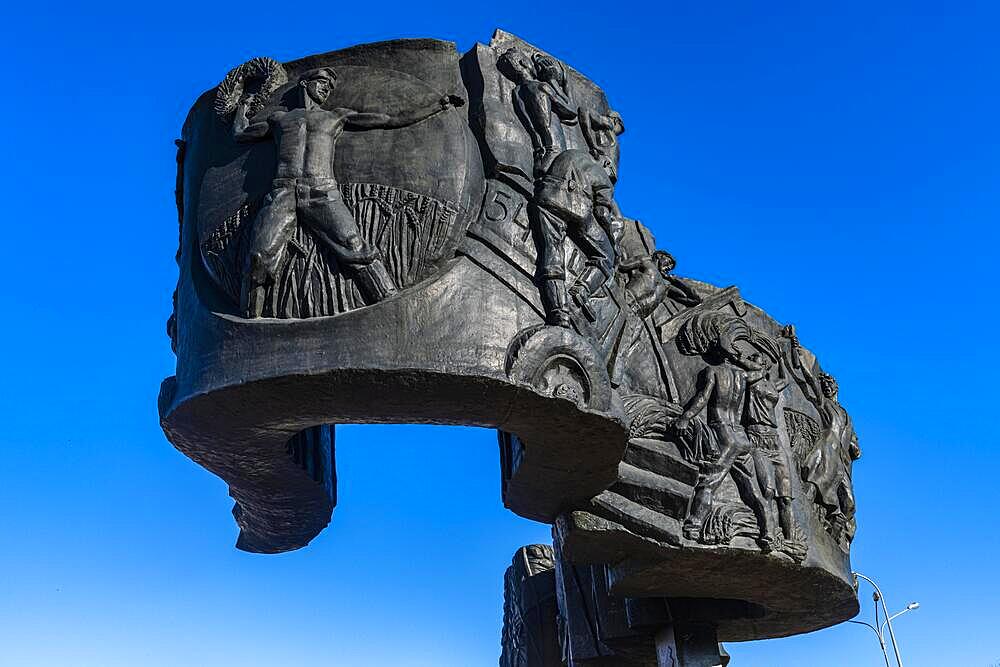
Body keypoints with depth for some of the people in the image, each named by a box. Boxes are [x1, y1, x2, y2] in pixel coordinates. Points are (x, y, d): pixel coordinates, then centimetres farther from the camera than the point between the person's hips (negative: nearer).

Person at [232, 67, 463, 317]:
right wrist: (243, 106, 58)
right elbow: (240, 133, 41)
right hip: (283, 192, 1)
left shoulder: (337, 116, 26)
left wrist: (439, 105, 26)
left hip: (323, 193, -1)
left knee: (358, 254, -21)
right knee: (260, 257, -21)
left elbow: (395, 120, 25)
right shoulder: (279, 117, 29)